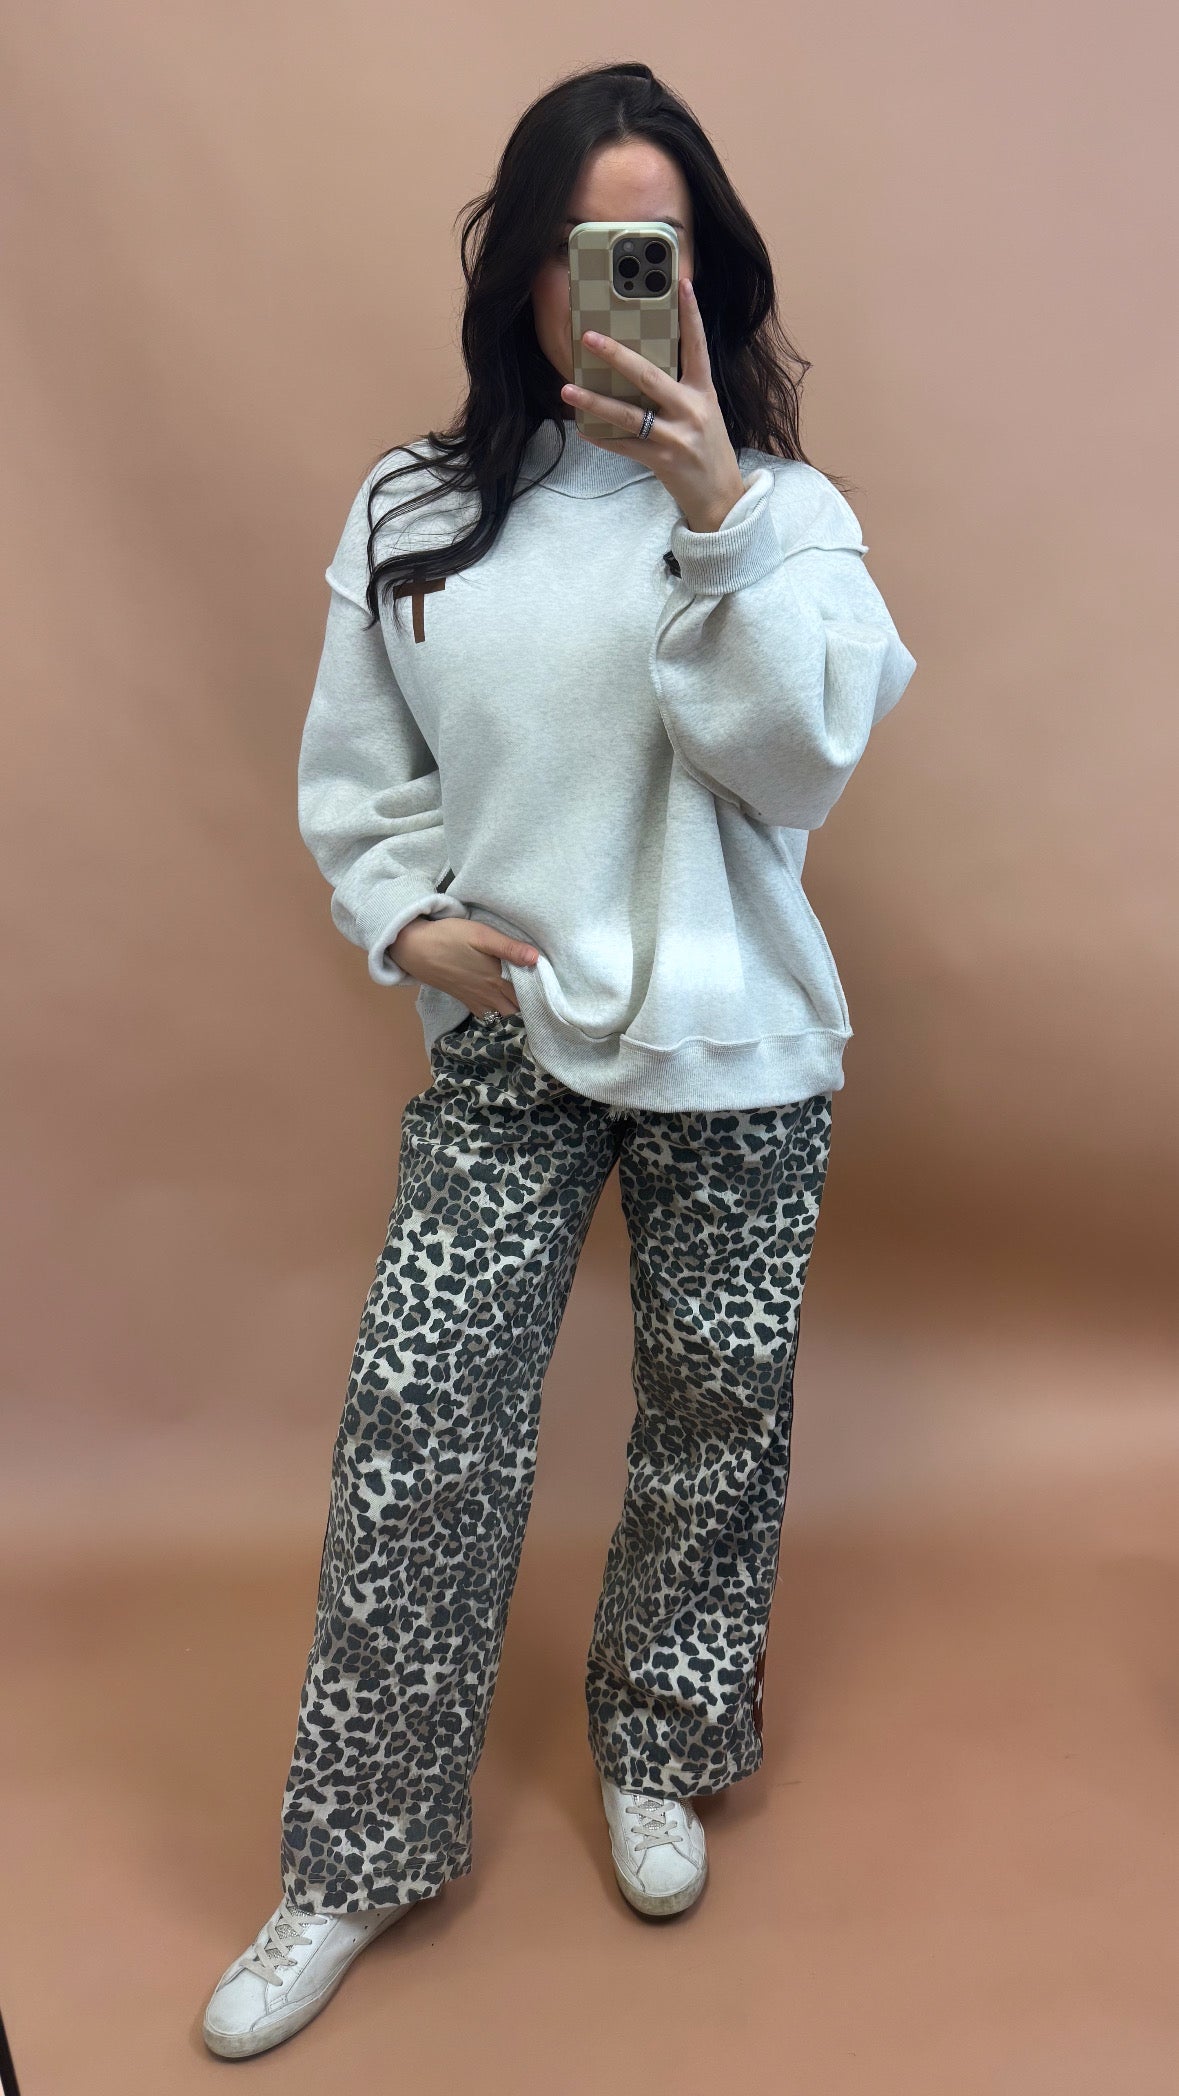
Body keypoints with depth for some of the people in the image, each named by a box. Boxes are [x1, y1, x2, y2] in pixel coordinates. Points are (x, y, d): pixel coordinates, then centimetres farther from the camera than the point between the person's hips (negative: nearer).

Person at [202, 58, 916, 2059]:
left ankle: (652, 1759, 38)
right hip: (502, 1040, 1)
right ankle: (358, 1857, 19)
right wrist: (404, 918, -9)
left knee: (715, 1420, 11)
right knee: (413, 1427, -1)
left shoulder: (781, 504, -2)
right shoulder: (412, 509, 3)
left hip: (732, 1052, 0)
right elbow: (355, 769, 9)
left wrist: (715, 512, -26)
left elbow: (803, 757, -16)